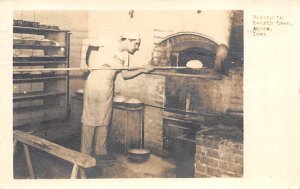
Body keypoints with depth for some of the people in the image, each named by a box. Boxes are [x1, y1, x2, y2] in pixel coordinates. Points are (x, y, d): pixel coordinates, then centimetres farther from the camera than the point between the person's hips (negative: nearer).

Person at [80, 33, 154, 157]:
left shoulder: (125, 55, 9)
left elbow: (125, 74, 7)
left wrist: (142, 70, -2)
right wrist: (84, 63, -7)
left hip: (107, 89, 6)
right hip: (94, 85, -6)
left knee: (104, 121, 10)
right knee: (89, 119, 0)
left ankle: (100, 151, 21)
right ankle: (85, 152, 9)